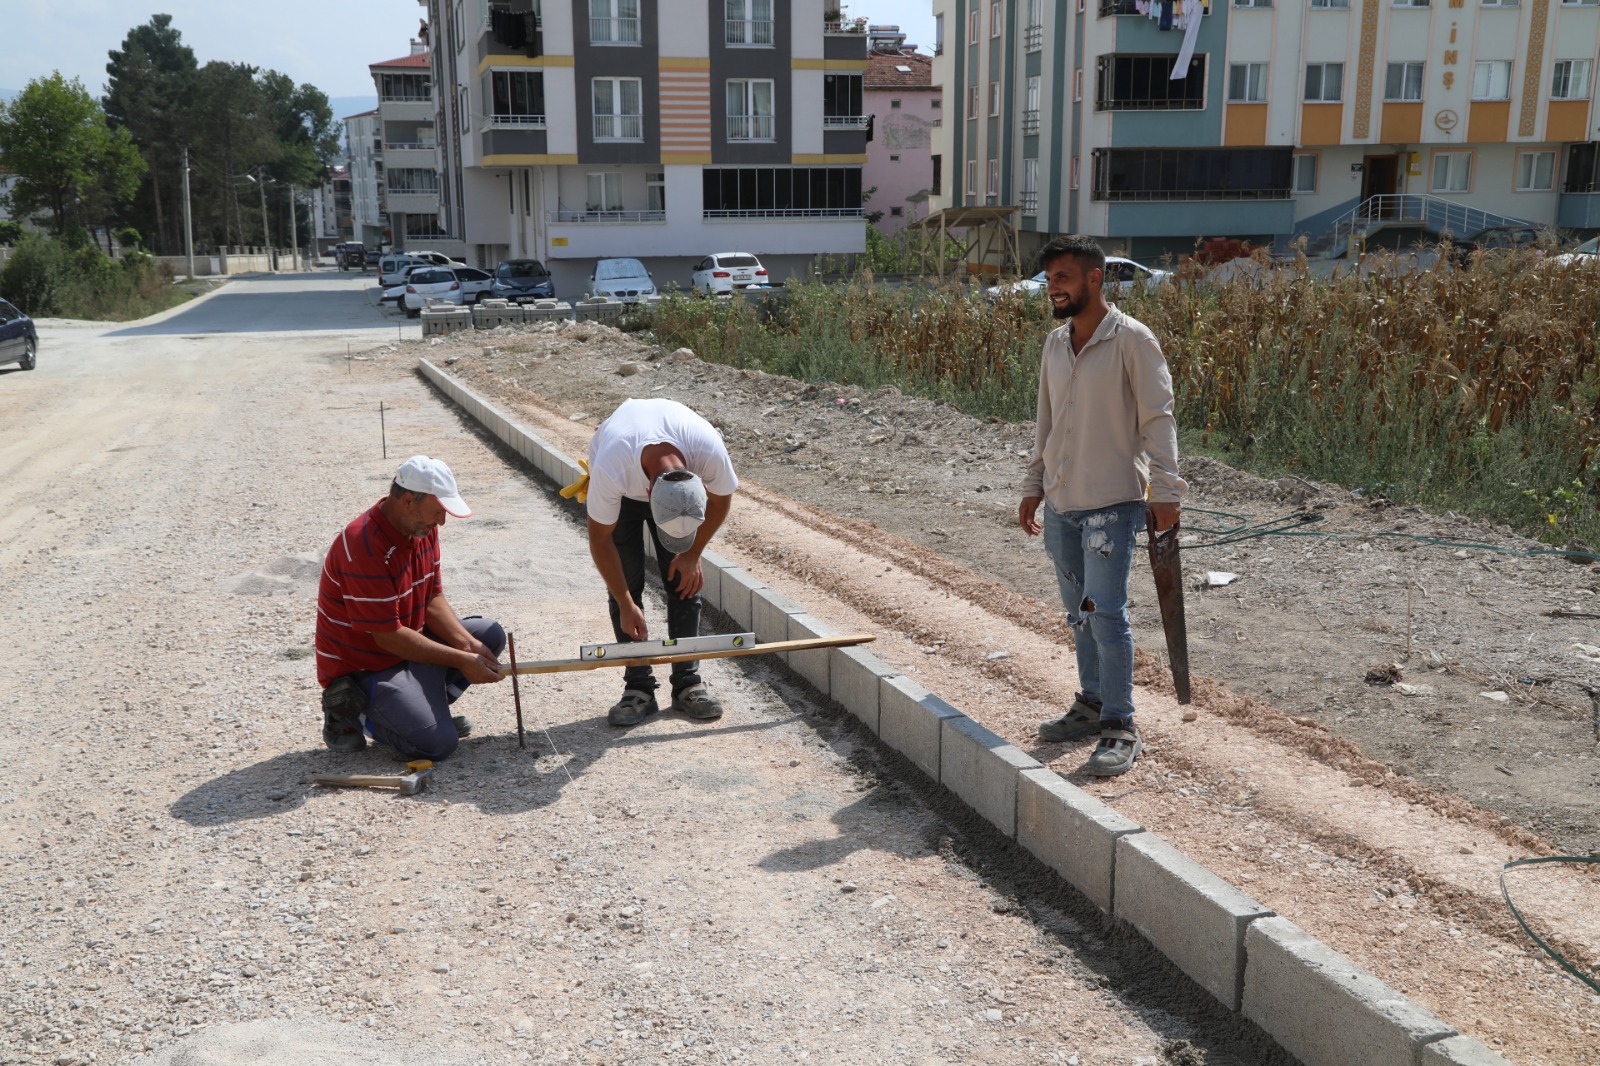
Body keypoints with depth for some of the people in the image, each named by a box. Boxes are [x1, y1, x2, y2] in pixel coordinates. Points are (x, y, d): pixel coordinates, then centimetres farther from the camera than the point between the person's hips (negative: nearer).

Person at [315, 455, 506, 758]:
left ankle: (428, 705, 6)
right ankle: (349, 712, 0)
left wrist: (468, 645, -13)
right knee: (438, 743, -21)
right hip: (363, 666, -8)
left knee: (490, 634, -1)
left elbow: (432, 598, 3)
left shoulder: (422, 527, -2)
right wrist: (460, 660, -23)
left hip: (409, 645, 9)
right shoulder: (364, 547, -29)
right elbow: (388, 636, -26)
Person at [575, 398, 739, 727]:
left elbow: (721, 499, -14)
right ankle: (639, 688, -1)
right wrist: (625, 605, -21)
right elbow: (600, 539, -26)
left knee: (684, 580, -6)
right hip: (623, 491, -1)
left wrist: (692, 555, -10)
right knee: (626, 583, -10)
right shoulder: (610, 470, -44)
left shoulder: (710, 451, -40)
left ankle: (688, 683, 4)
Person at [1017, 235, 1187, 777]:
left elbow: (1158, 419, -11)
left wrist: (1165, 490, -16)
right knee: (1079, 613, 15)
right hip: (1060, 503, 7)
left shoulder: (1132, 340, -10)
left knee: (1106, 614, -8)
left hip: (1112, 503, -7)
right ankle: (1092, 704, 29)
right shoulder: (1055, 343, 10)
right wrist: (1033, 486, 18)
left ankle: (1121, 729, 1)